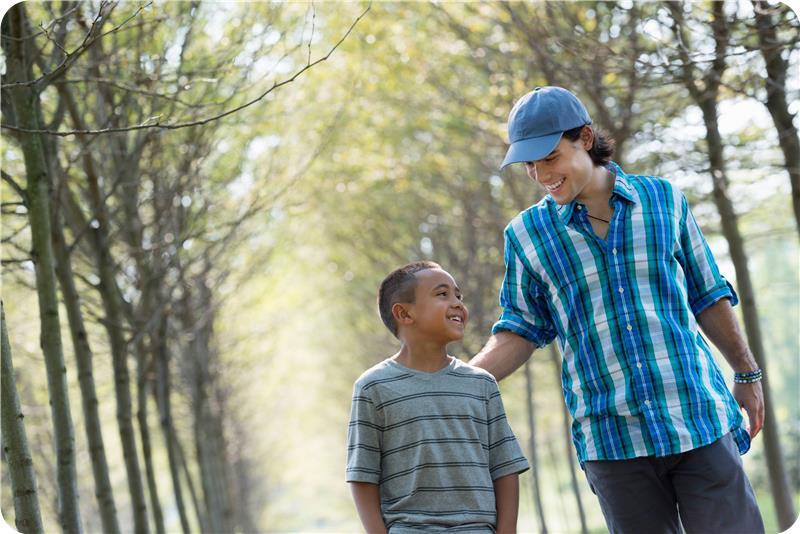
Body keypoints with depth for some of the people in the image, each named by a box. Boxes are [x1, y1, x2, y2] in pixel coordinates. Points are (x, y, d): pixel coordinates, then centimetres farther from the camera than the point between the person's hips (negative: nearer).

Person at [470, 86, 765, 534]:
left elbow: (707, 297, 13)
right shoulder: (527, 233, 4)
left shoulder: (663, 199, 5)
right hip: (611, 439, 0)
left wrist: (748, 374, 16)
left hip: (698, 417, 0)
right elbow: (522, 331, 8)